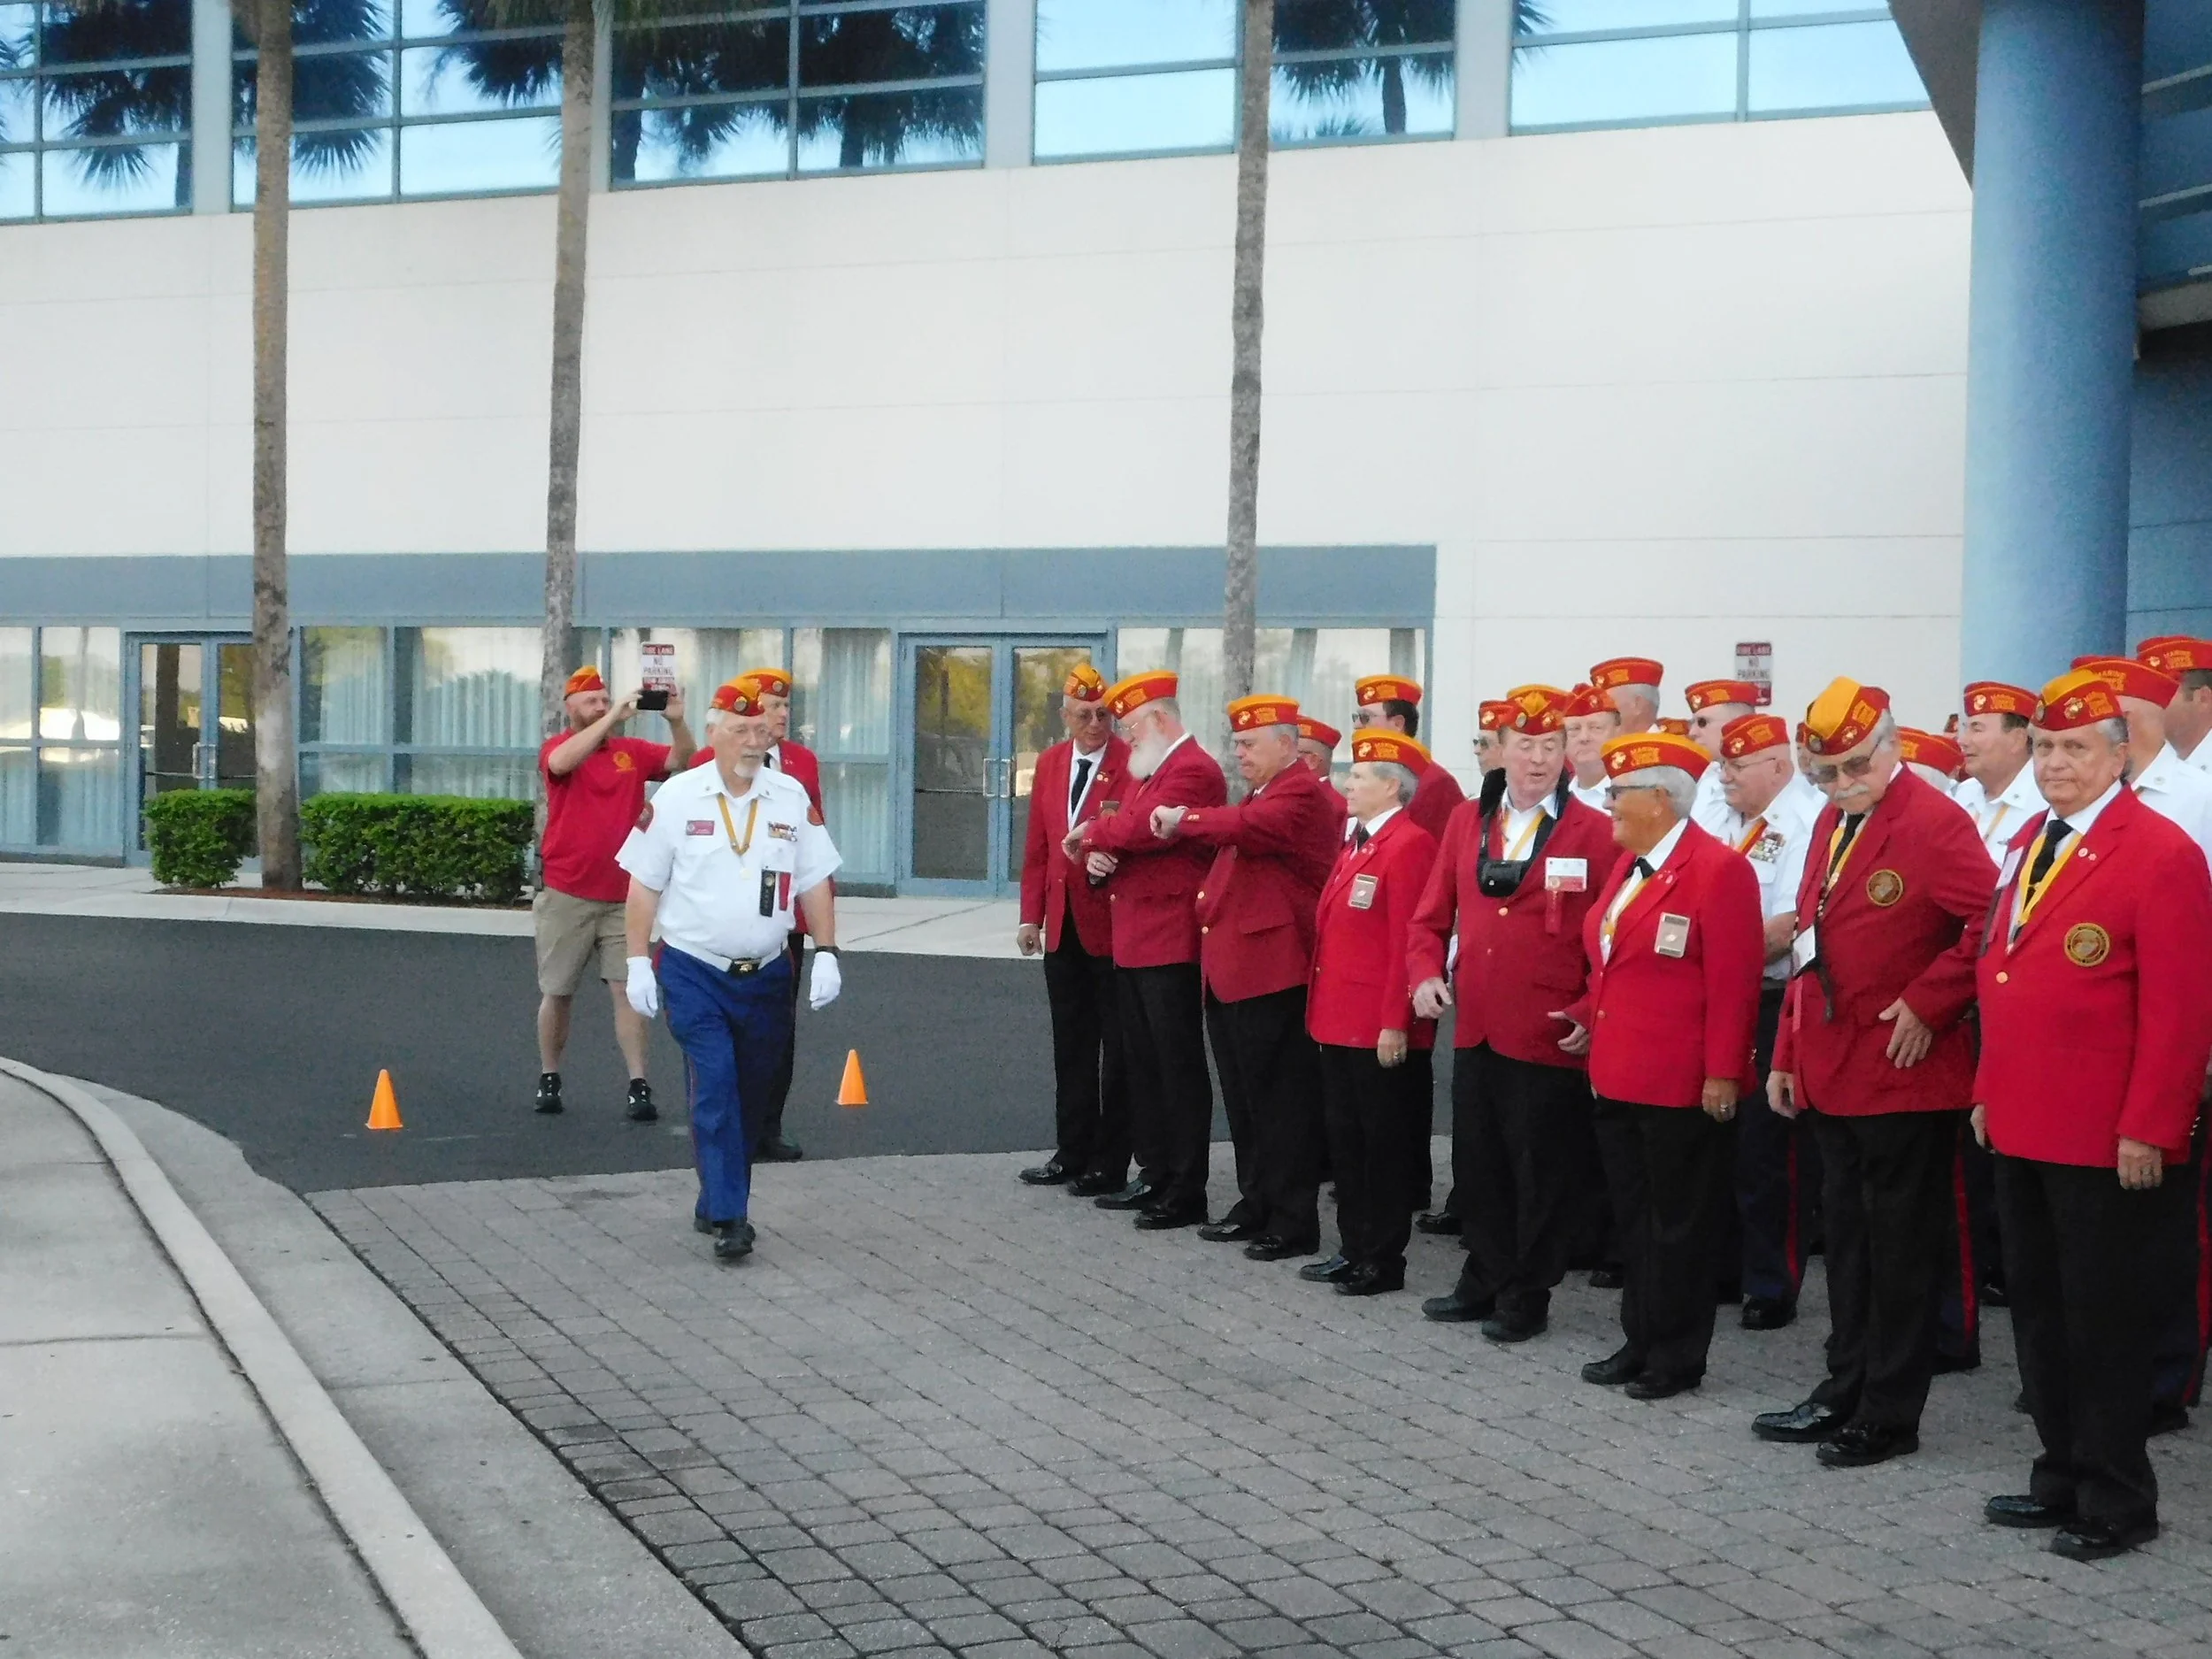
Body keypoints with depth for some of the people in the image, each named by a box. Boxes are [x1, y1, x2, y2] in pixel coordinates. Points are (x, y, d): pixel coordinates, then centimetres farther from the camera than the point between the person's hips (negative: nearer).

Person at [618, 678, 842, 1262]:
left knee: (750, 1097, 10)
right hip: (693, 972, -3)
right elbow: (645, 885, 1)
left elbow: (815, 882, 7)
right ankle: (730, 1217, -12)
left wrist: (826, 953, -1)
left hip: (766, 975, 3)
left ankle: (717, 1204, 25)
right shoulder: (676, 797, -3)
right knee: (715, 1091, -13)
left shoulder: (793, 798, 3)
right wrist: (638, 961, -3)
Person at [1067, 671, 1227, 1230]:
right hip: (1132, 942, 10)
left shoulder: (1193, 770, -13)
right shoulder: (1144, 769, 20)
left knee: (1178, 1066, -4)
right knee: (1143, 1063, 14)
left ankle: (1186, 1192, 1)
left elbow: (1143, 826, -25)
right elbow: (1120, 825, 20)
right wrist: (1095, 854, -3)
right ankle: (1154, 1175, 23)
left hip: (1171, 944, -10)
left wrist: (1091, 833, -8)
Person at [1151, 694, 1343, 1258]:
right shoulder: (1259, 795, 20)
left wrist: (1183, 821, -17)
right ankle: (1257, 1205, 24)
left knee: (1281, 1103, -4)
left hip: (1272, 976, -10)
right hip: (1229, 974, 10)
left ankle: (1293, 1223, 2)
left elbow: (1246, 828, -29)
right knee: (1244, 1101, 15)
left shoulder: (1302, 795, -13)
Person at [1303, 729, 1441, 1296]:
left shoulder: (1409, 845, -15)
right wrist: (1323, 1011, 16)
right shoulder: (1358, 844, 15)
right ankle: (1354, 1249, 24)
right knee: (1344, 1138, 15)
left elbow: (1407, 941, -19)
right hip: (1340, 1023, 9)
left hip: (1380, 1030, -9)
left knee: (1384, 1143, 1)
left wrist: (1395, 1024, -22)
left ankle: (1384, 1260, 10)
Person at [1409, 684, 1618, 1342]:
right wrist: (1426, 973, -4)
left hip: (1550, 1038, -5)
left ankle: (1528, 1297, 19)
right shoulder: (1465, 821, 8)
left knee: (1543, 1174, 5)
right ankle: (1484, 1281, 31)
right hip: (1474, 1031, 5)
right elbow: (1431, 915, 12)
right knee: (1477, 1165, 15)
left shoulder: (1595, 834, -7)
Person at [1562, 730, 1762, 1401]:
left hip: (1680, 1086, -9)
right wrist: (1588, 1016, 12)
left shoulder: (1717, 869, -14)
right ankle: (1641, 1341, 26)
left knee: (1678, 1221, 3)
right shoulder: (1629, 867, 13)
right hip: (1618, 1076, 9)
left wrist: (1723, 1074, -19)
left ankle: (1678, 1356, 13)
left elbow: (1732, 982, -18)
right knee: (1635, 1215, 15)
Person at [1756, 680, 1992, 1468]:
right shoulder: (1831, 824, 12)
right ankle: (1844, 1394, 27)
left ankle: (1890, 1417, 10)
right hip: (1833, 1075, 8)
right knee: (1847, 1242, 16)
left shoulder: (1936, 823, -14)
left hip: (1904, 1078, -8)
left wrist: (1926, 1004, -18)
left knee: (1901, 1249, 2)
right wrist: (1788, 1056, 15)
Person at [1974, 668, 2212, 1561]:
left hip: (2106, 1141, -8)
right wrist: (1988, 1090, 14)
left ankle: (2117, 1503, 13)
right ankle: (2062, 1477, 27)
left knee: (2103, 1317, 1)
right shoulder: (2029, 845, 13)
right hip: (2021, 1125, 8)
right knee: (2038, 1308, 15)